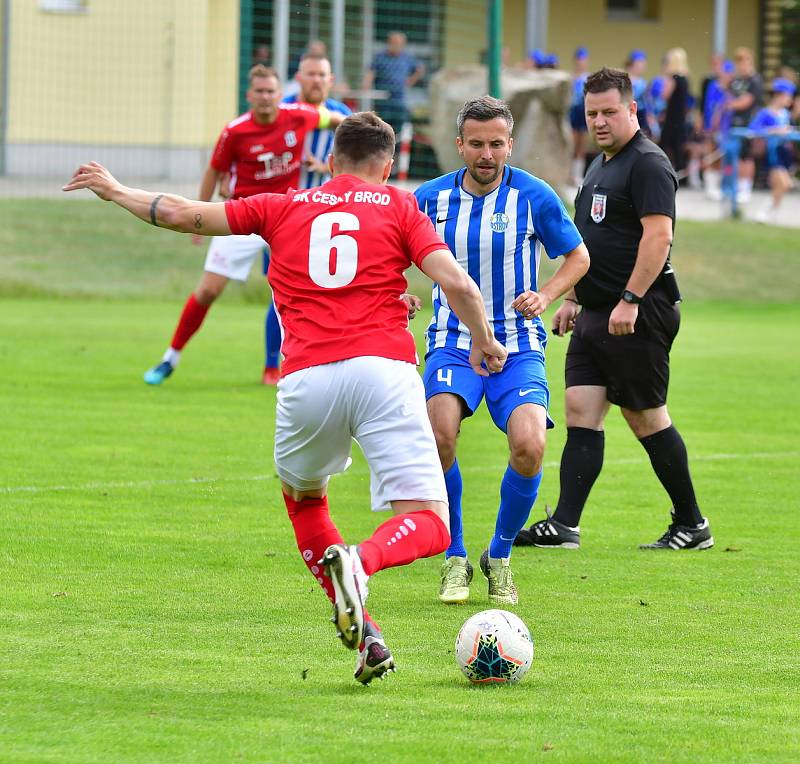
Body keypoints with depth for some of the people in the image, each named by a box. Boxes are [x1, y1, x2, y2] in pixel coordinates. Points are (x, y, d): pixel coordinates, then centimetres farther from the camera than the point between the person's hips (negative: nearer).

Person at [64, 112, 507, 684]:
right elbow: (456, 283, 1)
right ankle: (362, 562, -35)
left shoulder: (284, 208, 19)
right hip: (383, 371, -2)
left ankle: (363, 633, 12)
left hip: (305, 378, 2)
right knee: (429, 525, -1)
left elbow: (181, 214, 23)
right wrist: (485, 342, 18)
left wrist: (116, 191, 40)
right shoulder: (399, 207, 14)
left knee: (302, 497, 29)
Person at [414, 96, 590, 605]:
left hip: (518, 344, -1)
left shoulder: (534, 196, -5)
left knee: (529, 446, -24)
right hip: (453, 341, 1)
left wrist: (544, 297, -11)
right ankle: (455, 560, -8)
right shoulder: (432, 197, 0)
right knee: (440, 432, -28)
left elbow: (578, 257, 7)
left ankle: (500, 558, 4)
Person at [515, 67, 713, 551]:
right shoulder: (601, 166, 18)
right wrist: (572, 298, 23)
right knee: (581, 412, 1)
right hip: (596, 313, 9)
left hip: (639, 315, -9)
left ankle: (693, 525, 9)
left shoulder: (648, 164, -12)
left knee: (646, 417, -3)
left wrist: (630, 300, -26)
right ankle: (564, 526, -4)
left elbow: (658, 235, -21)